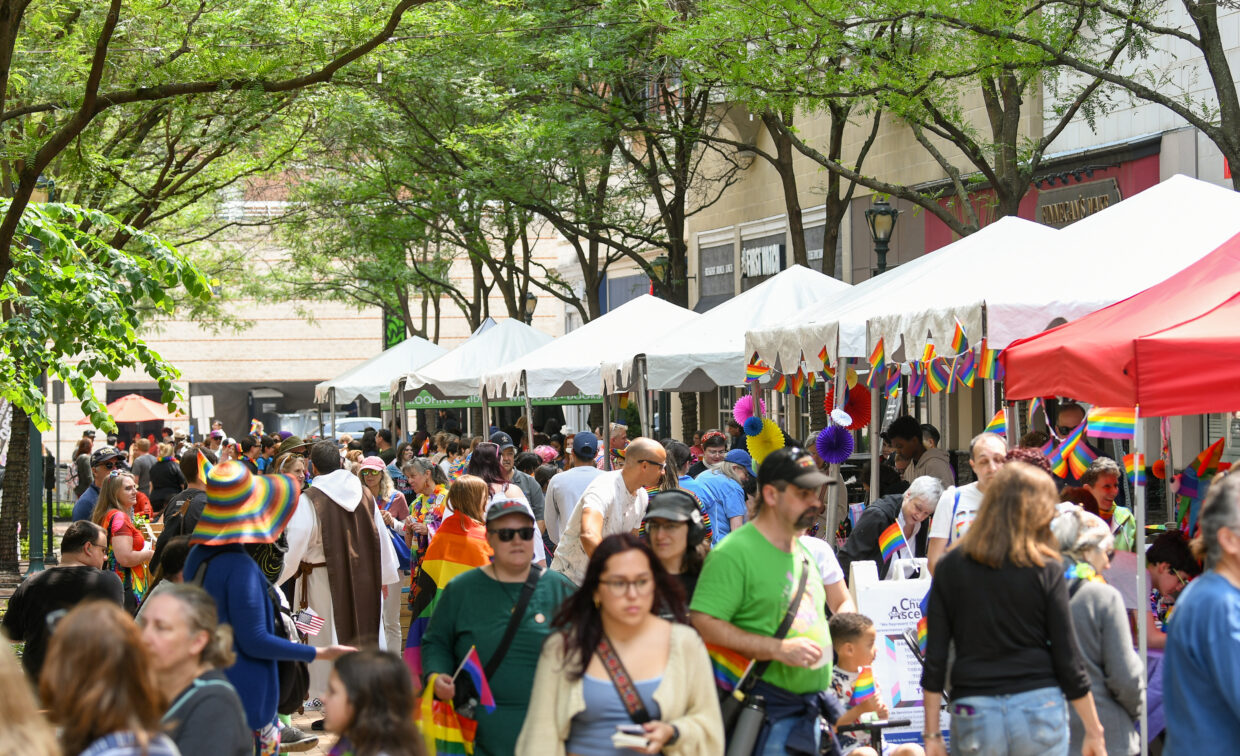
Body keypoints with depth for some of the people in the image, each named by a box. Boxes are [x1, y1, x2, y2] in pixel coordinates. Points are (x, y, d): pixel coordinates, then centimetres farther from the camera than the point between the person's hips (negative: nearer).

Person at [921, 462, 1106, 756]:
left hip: (974, 711, 1)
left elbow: (935, 658, 2)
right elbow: (1067, 657, -2)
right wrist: (1094, 731, 6)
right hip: (1039, 706, -1)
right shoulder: (1046, 570, -2)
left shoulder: (949, 568, 3)